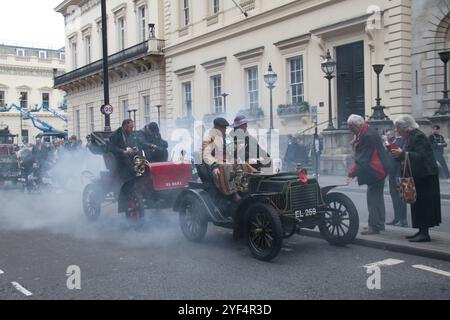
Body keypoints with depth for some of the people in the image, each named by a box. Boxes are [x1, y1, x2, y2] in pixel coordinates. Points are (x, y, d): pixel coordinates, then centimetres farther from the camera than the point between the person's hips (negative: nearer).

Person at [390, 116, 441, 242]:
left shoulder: (419, 136, -16)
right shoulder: (409, 137, 13)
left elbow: (421, 156, -25)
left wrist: (402, 154, -30)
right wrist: (398, 154, 3)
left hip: (425, 176, -10)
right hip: (417, 175, 10)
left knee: (423, 203, -8)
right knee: (417, 204, 11)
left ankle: (425, 234, -4)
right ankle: (421, 231, 17)